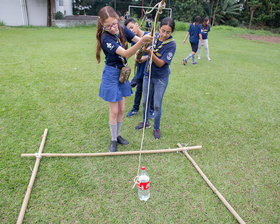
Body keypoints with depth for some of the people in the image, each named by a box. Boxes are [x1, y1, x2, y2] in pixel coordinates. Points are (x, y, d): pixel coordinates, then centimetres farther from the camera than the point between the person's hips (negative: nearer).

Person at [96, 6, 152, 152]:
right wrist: (142, 41, -47)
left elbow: (138, 40, -4)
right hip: (111, 75, -6)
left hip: (123, 72, 6)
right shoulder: (105, 38, -24)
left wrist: (146, 40, -27)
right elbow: (126, 54, -34)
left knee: (121, 109, 13)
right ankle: (113, 140, 22)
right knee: (114, 110, 3)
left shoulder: (122, 29, -4)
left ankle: (117, 135, 33)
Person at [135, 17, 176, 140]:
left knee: (157, 105, 3)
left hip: (161, 78, -5)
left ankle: (156, 128, 25)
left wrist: (150, 53, -35)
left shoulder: (171, 44, -19)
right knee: (145, 101, 17)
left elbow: (161, 63, -24)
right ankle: (145, 122, 40)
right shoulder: (154, 36, -4)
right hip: (148, 74, 5)